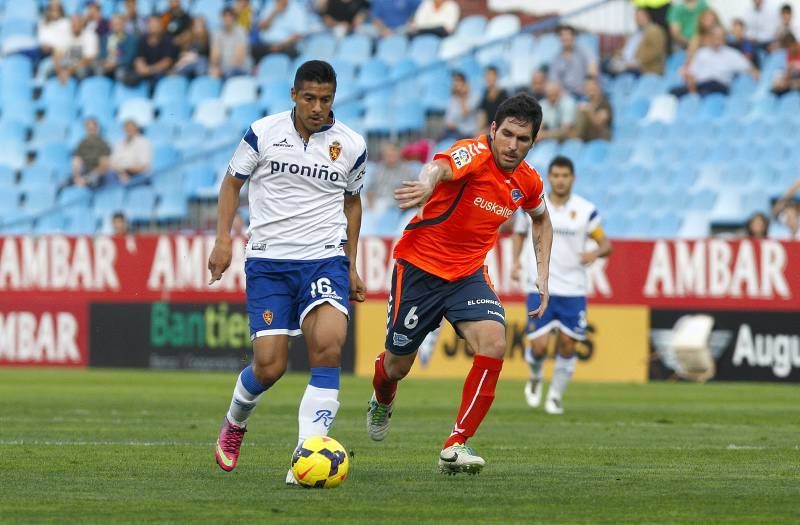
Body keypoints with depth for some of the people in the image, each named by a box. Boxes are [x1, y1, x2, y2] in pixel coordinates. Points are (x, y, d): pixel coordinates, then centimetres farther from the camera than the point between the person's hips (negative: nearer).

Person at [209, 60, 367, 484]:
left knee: (328, 346, -24)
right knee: (269, 366, -6)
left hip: (325, 259, 1)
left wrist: (351, 266, 18)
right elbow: (232, 181, 11)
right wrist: (223, 238, 0)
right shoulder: (263, 133, -3)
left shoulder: (350, 146, 2)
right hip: (268, 262, -1)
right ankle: (234, 423, 30)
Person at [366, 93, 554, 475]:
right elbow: (439, 167, -48)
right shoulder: (473, 154, -23)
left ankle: (456, 446, -15)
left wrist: (542, 276, 11)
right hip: (419, 266, -4)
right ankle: (382, 403, 50)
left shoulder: (528, 182, -2)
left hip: (468, 274, 4)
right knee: (397, 365, 10)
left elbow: (541, 220, 22)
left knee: (493, 343, -23)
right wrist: (426, 184, -73)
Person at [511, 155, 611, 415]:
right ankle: (535, 377, 25)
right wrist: (517, 261, 2)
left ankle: (555, 396, 22)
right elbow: (519, 233, 18)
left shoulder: (586, 210, -2)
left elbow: (606, 244, 4)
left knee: (568, 346, 1)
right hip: (540, 287, -1)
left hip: (573, 289, 1)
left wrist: (595, 253, -19)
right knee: (539, 346, -9)